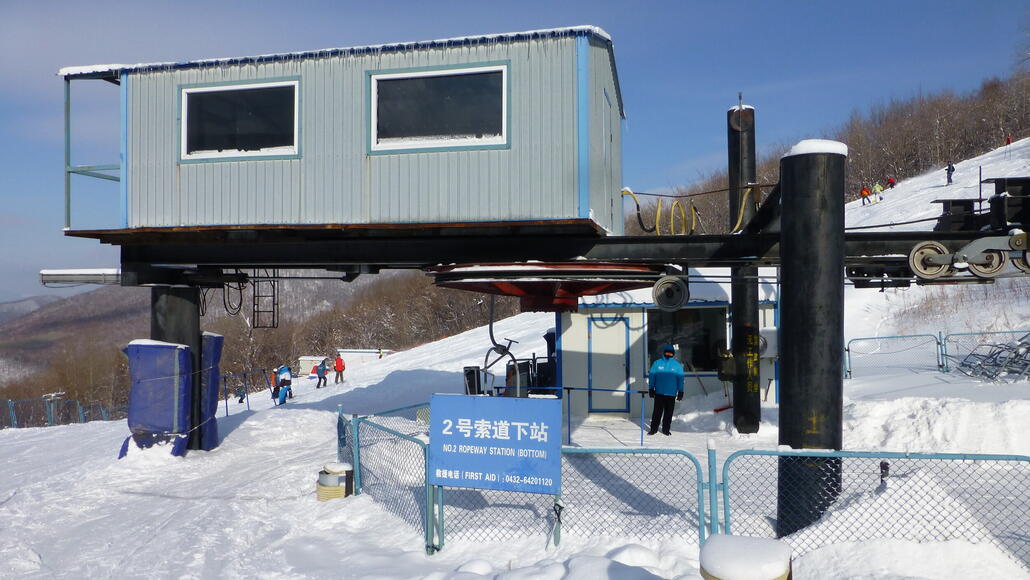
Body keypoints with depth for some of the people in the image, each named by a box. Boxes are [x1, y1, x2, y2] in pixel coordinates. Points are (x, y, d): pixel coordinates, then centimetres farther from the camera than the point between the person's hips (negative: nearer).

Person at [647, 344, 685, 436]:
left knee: (668, 413, 5)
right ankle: (653, 428, 9)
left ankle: (666, 429, 17)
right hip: (659, 393, -1)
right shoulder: (657, 363, 4)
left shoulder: (677, 365, 5)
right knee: (657, 411, 1)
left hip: (671, 394, 1)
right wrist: (651, 389, 2)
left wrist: (680, 392, 4)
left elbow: (681, 379, 8)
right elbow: (651, 376, 6)